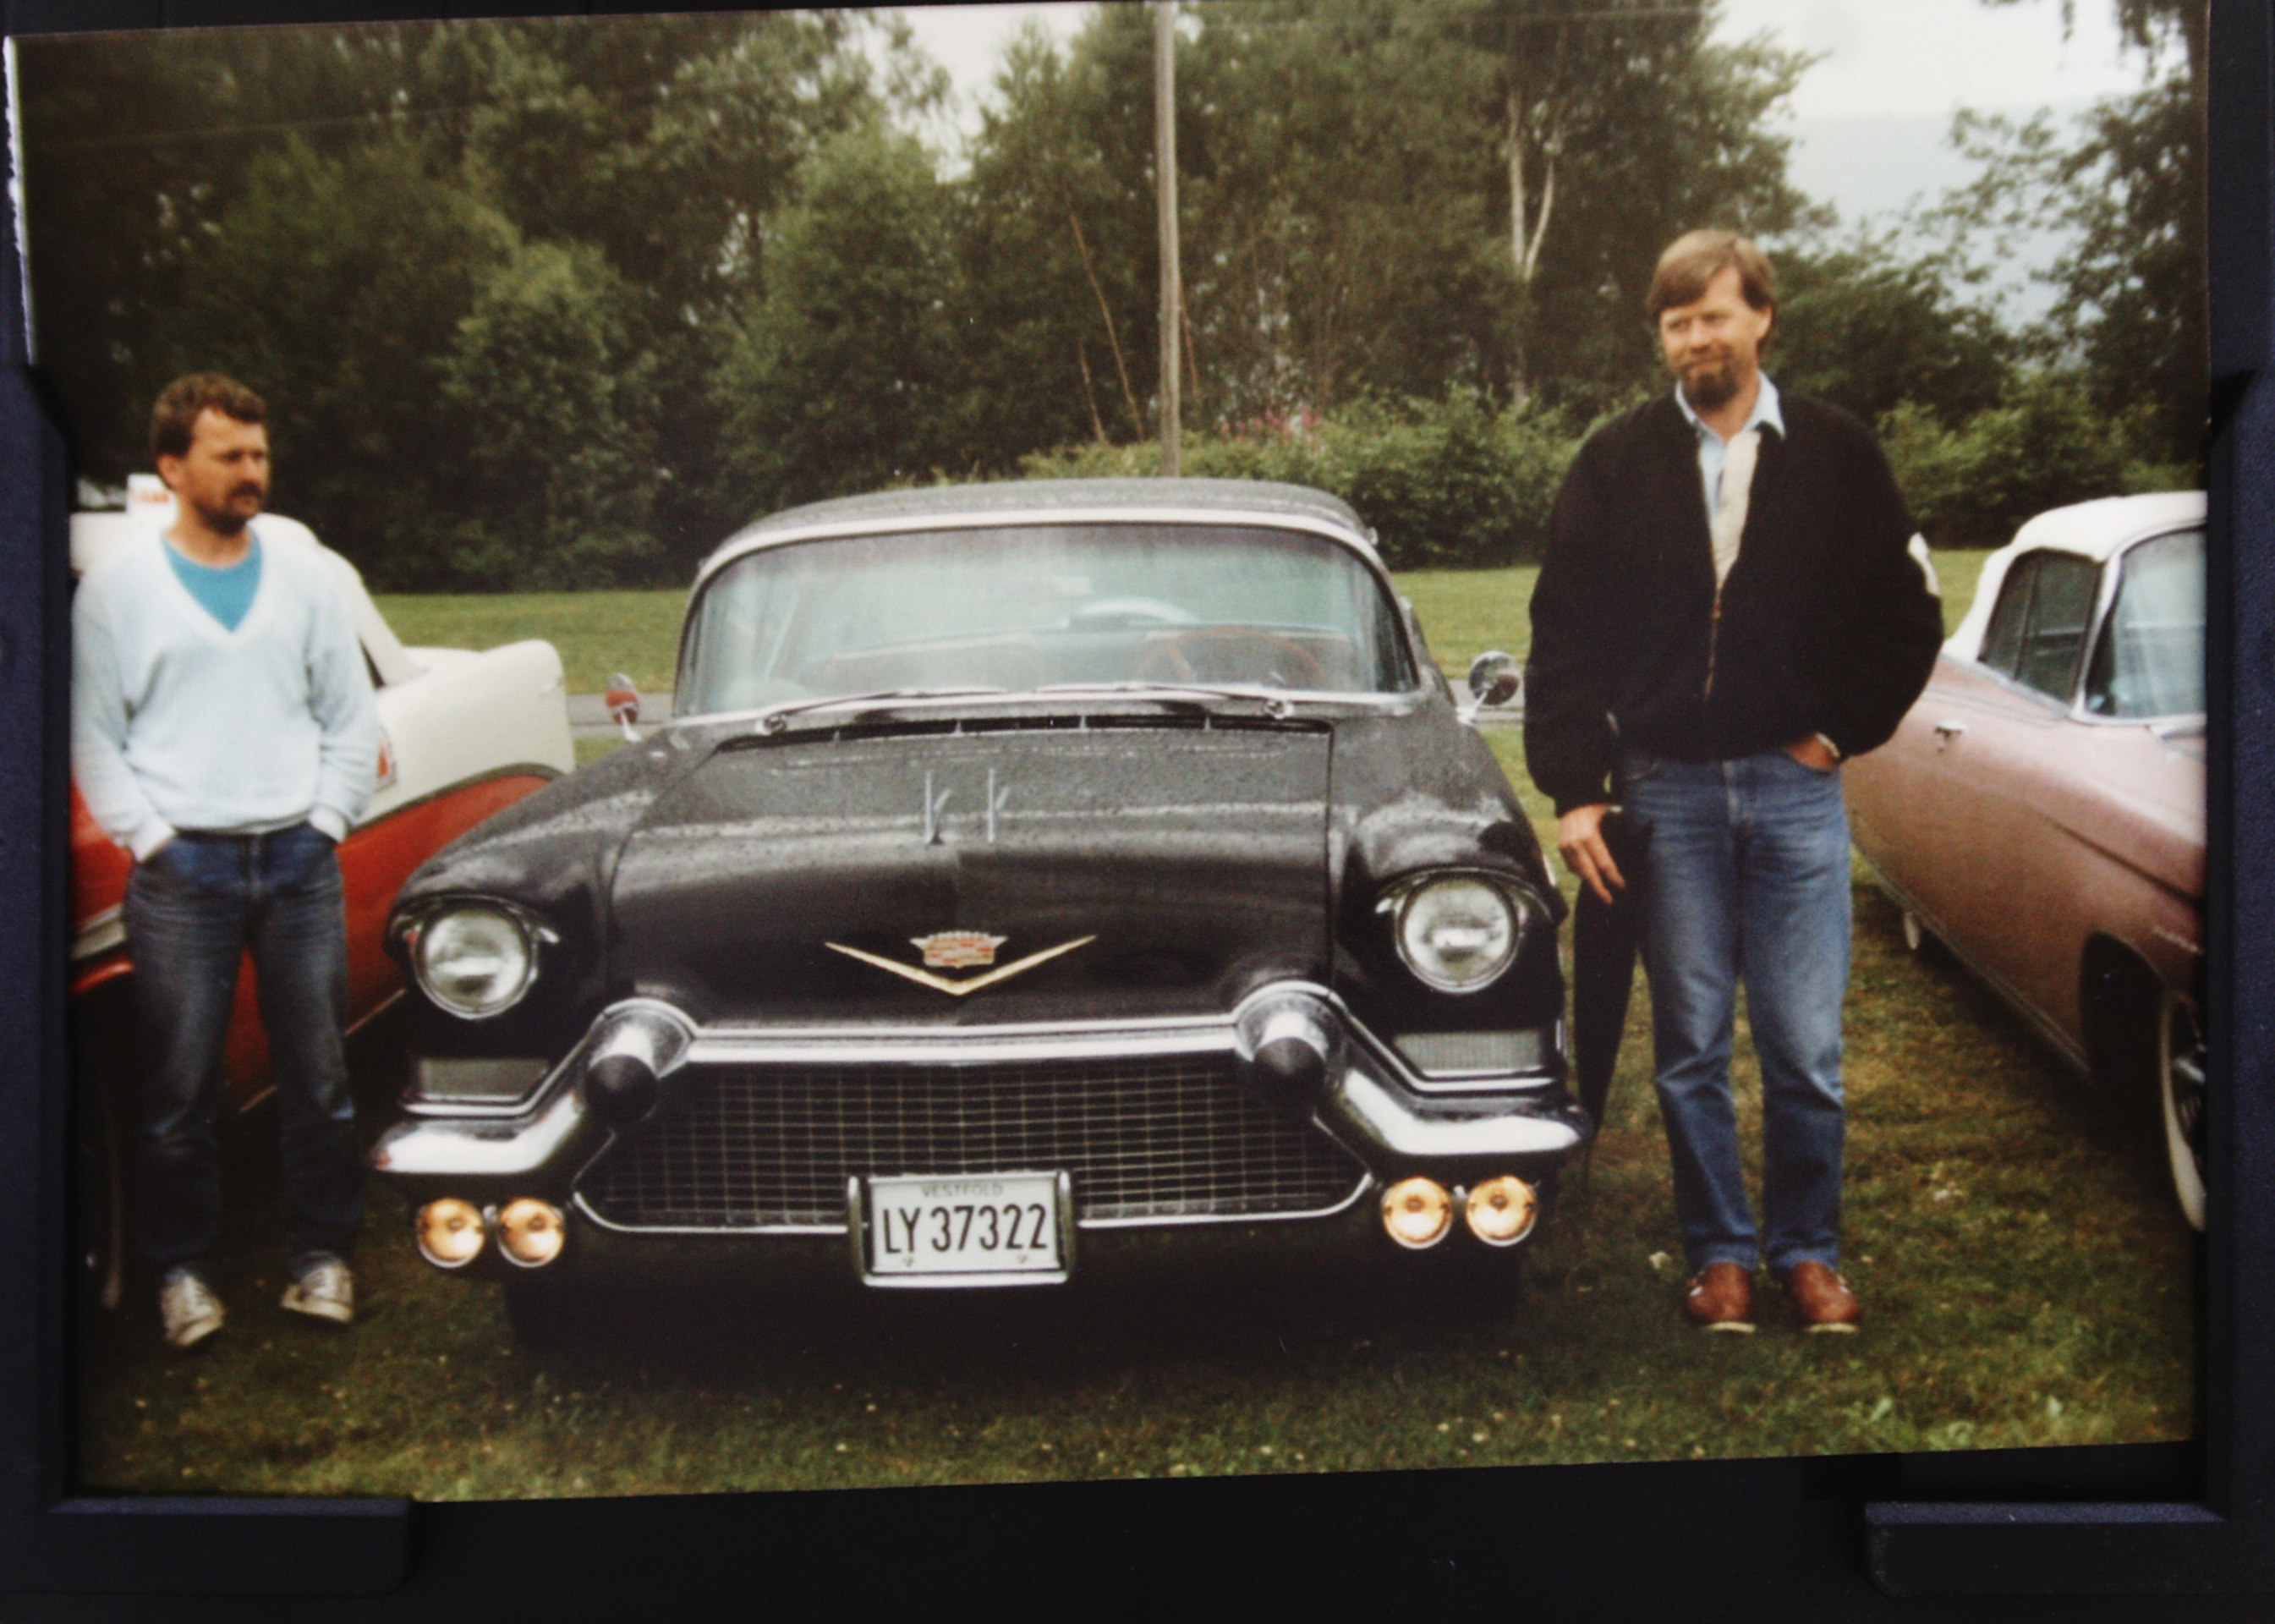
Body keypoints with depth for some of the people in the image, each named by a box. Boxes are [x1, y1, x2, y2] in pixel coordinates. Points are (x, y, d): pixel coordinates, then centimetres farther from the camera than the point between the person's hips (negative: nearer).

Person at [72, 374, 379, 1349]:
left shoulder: (306, 575, 9)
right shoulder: (118, 587, 2)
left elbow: (352, 719, 12)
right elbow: (94, 737, 3)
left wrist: (325, 822, 3)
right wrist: (150, 838, -6)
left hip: (298, 858, 2)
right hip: (182, 866, -2)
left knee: (318, 1077, 5)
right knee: (178, 1088, 2)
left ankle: (321, 1255, 17)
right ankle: (181, 1269, 15)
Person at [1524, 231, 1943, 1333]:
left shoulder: (1837, 457, 3)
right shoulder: (1616, 465, 2)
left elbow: (1907, 618, 8)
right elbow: (1563, 639, 0)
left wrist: (1841, 733, 1)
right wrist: (1574, 792, -5)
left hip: (1794, 786, 0)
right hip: (1667, 789, 0)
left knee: (1805, 1047, 3)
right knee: (1690, 1046, 7)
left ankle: (1809, 1250, 20)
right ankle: (1720, 1251, 20)